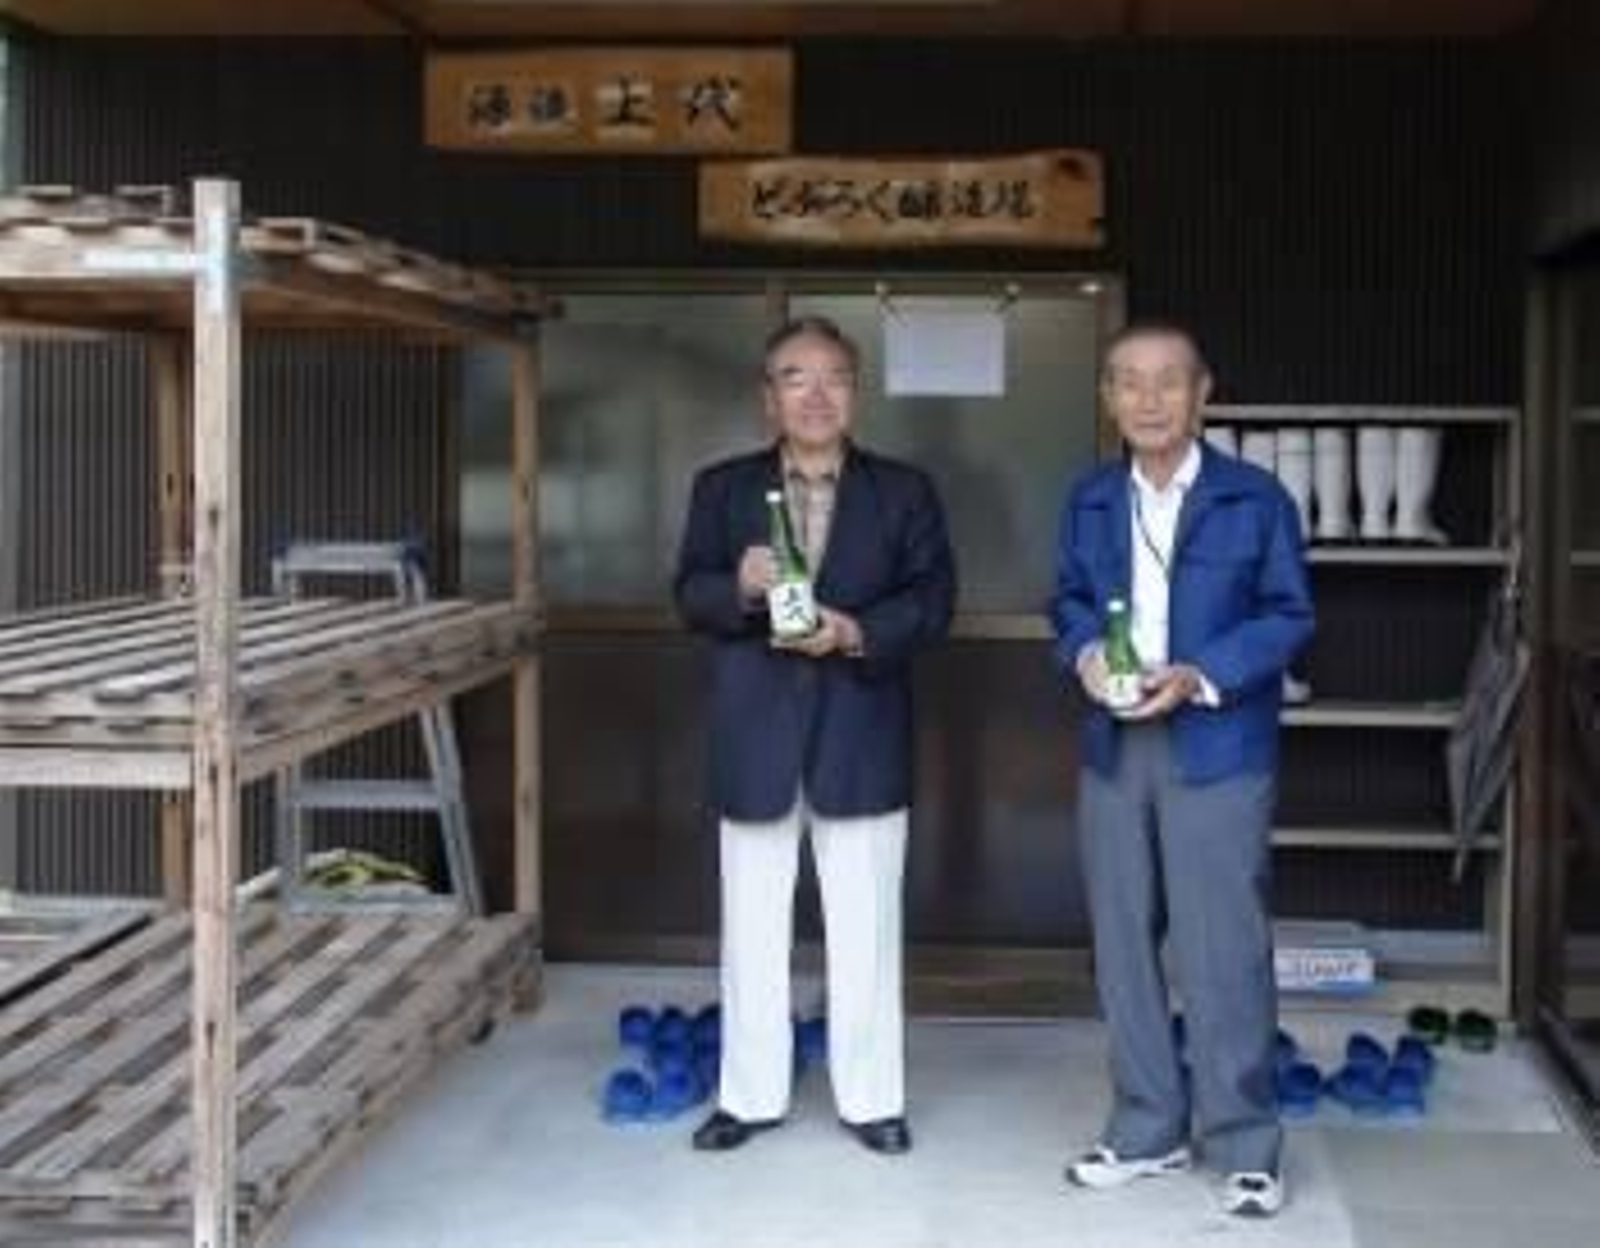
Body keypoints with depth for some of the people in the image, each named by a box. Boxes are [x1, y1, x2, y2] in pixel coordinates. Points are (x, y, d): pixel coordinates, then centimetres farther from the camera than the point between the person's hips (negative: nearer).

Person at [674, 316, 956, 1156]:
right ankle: (751, 1095, 22)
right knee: (752, 929, 9)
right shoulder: (722, 488, 7)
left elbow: (932, 599, -2)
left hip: (860, 737, -1)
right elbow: (690, 597, 0)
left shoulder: (904, 491, 5)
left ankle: (870, 1097, 17)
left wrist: (857, 632, -19)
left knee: (865, 930, 6)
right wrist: (740, 587, -21)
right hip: (755, 739, 1)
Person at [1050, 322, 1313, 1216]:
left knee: (1225, 950, -3)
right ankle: (1148, 1129, 23)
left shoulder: (1257, 498, -4)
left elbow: (1289, 615, -5)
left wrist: (1200, 678, -18)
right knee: (1124, 944, 10)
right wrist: (1085, 653, -8)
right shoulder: (1090, 501, 11)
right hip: (1114, 747, 5)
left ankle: (1244, 1145, 8)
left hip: (1218, 748, -5)